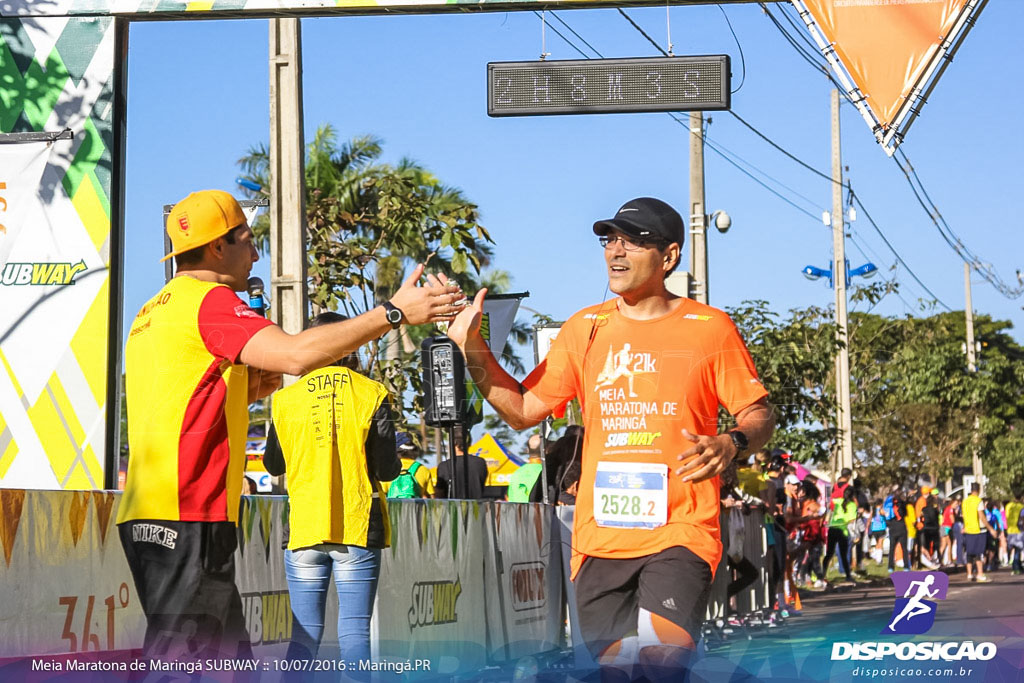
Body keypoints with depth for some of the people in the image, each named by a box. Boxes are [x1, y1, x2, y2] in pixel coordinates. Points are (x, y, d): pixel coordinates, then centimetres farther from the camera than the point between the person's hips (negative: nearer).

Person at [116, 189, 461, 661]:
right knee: (182, 661, -12)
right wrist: (393, 313, -19)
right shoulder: (209, 300, -8)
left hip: (147, 515, 10)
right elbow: (295, 354, -23)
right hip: (187, 516, -10)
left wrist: (242, 392, 17)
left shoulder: (153, 312, 23)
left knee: (228, 657, 12)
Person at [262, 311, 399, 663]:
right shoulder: (371, 394, -2)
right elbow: (388, 469, -5)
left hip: (303, 528, 2)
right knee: (354, 633, -2)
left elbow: (273, 464, 13)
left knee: (304, 634, 6)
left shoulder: (286, 398, 3)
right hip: (358, 528, -2)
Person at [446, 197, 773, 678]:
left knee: (665, 656, -23)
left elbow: (758, 414, 4)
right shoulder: (586, 329, 11)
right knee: (612, 664, 6)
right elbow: (523, 411, 13)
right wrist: (473, 349, 1)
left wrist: (731, 444, -18)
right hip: (599, 536, 4)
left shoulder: (709, 328, 1)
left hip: (680, 532, -4)